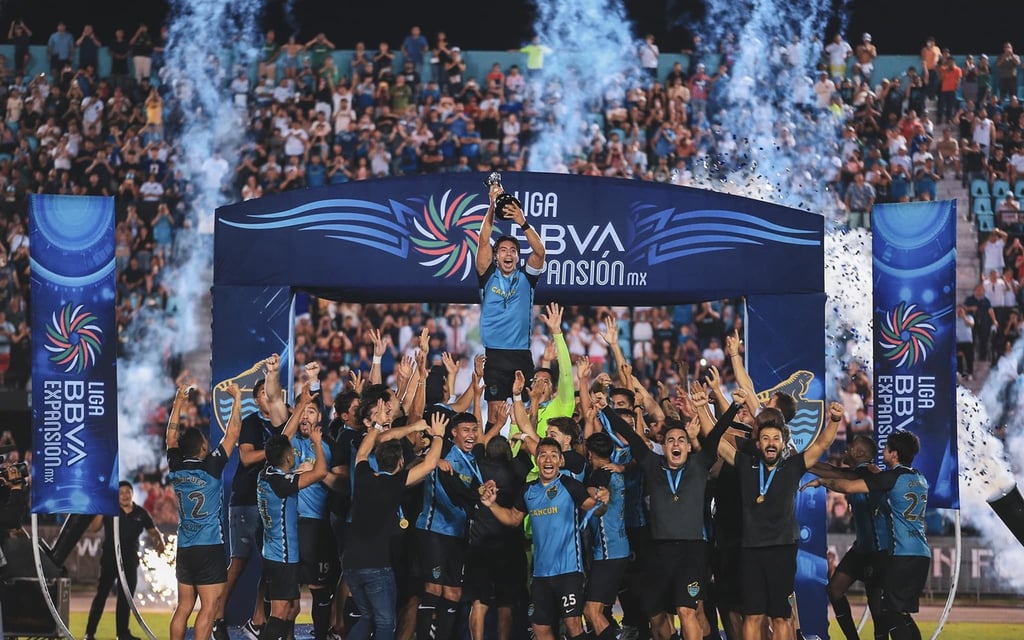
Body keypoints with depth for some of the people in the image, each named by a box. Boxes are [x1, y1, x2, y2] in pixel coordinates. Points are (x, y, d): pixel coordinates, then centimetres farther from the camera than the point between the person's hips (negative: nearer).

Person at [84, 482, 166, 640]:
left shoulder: (141, 514, 4)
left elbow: (153, 531, 13)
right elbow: (93, 528, -10)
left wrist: (159, 541, -8)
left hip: (130, 560, 3)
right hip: (110, 558, -3)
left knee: (126, 597, 10)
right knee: (101, 595, -5)